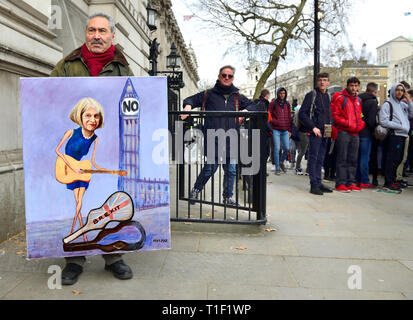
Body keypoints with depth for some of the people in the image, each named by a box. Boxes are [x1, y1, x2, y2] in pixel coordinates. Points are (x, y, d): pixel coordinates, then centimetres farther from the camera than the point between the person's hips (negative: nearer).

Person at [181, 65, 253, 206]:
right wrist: (188, 106, -10)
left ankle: (228, 197, 24)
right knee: (211, 168, -3)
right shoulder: (209, 94, 8)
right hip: (213, 140, -3)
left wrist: (246, 111, -2)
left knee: (231, 170, 8)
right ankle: (195, 190, 21)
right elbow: (190, 99, 13)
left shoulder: (237, 97, 15)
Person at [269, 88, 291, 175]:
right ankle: (277, 167, 7)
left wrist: (289, 130, 12)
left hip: (285, 130, 4)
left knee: (287, 148, 1)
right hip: (276, 130, -4)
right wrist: (276, 122, -15)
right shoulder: (273, 103, 0)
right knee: (277, 148, -4)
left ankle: (281, 162, 28)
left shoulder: (287, 104, 13)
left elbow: (289, 117, 16)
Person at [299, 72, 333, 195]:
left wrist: (330, 127, 8)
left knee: (320, 159, 11)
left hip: (325, 133, 6)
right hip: (315, 132, -6)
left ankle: (319, 183, 18)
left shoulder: (328, 96, 16)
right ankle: (314, 185, 0)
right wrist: (313, 127, -14)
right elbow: (302, 114, -9)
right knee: (313, 158, -4)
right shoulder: (311, 95, -4)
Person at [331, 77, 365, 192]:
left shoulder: (358, 99, 17)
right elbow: (335, 115, -10)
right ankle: (340, 183, -1)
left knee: (353, 159, 9)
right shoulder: (341, 98, -4)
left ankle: (350, 183, 17)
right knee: (342, 159, -6)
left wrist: (361, 124, 5)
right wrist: (347, 124, -16)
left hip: (355, 133, 7)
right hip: (343, 132, -7)